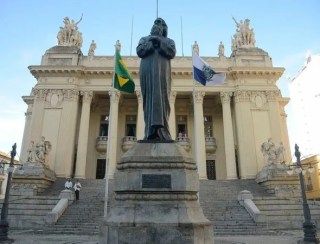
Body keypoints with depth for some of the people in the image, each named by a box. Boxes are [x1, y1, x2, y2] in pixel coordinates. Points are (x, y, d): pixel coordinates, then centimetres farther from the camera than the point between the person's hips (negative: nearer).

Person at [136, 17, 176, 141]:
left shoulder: (169, 41, 27)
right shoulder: (144, 39, 29)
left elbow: (172, 53, 4)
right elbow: (140, 51, 8)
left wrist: (159, 42, -1)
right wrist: (151, 42, 1)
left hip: (162, 72, 0)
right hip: (147, 71, 1)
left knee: (161, 97, -15)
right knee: (150, 97, -11)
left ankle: (160, 130, -23)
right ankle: (151, 129, -18)